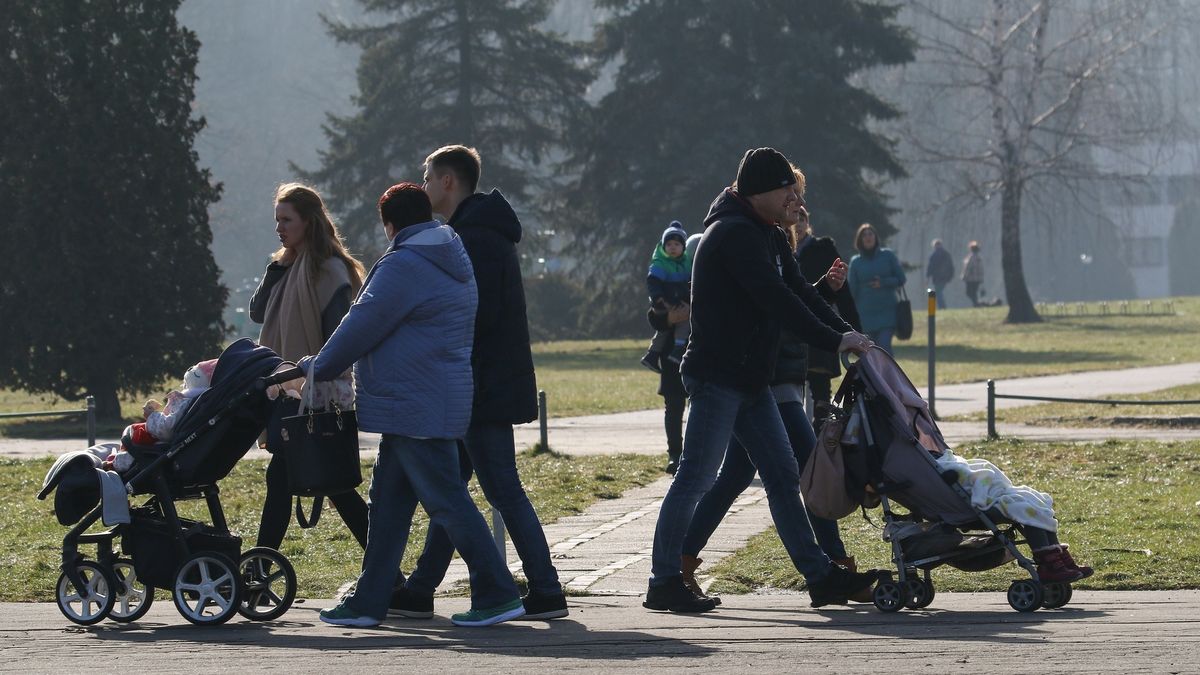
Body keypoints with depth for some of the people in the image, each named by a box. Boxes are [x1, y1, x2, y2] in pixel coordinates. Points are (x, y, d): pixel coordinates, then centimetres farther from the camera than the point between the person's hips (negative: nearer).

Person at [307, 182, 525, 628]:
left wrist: (317, 367, 3)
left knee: (447, 500, -7)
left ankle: (498, 595, -6)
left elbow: (361, 327, -12)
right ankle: (368, 602, 15)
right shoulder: (452, 262, 17)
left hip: (415, 407, -10)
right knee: (388, 502, 12)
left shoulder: (402, 266, -14)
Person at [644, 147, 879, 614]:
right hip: (717, 378, -10)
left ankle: (820, 576, 12)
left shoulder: (767, 237, 17)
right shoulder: (734, 234, -16)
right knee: (695, 479, -6)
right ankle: (664, 583, -2)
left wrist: (847, 334, 0)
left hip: (750, 382, 10)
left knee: (783, 478, 9)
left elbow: (800, 294, 14)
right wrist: (833, 341, -22)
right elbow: (777, 300, -23)